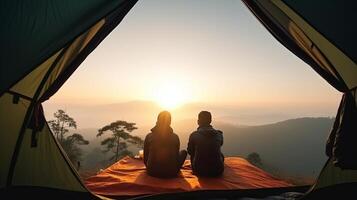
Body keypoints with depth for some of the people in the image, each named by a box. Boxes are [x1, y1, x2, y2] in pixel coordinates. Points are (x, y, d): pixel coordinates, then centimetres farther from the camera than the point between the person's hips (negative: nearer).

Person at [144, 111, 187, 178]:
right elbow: (177, 156, 2)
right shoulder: (175, 137, -10)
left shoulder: (149, 136, -8)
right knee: (184, 152, 22)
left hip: (152, 172, 2)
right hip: (171, 173, -2)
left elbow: (145, 158, 1)